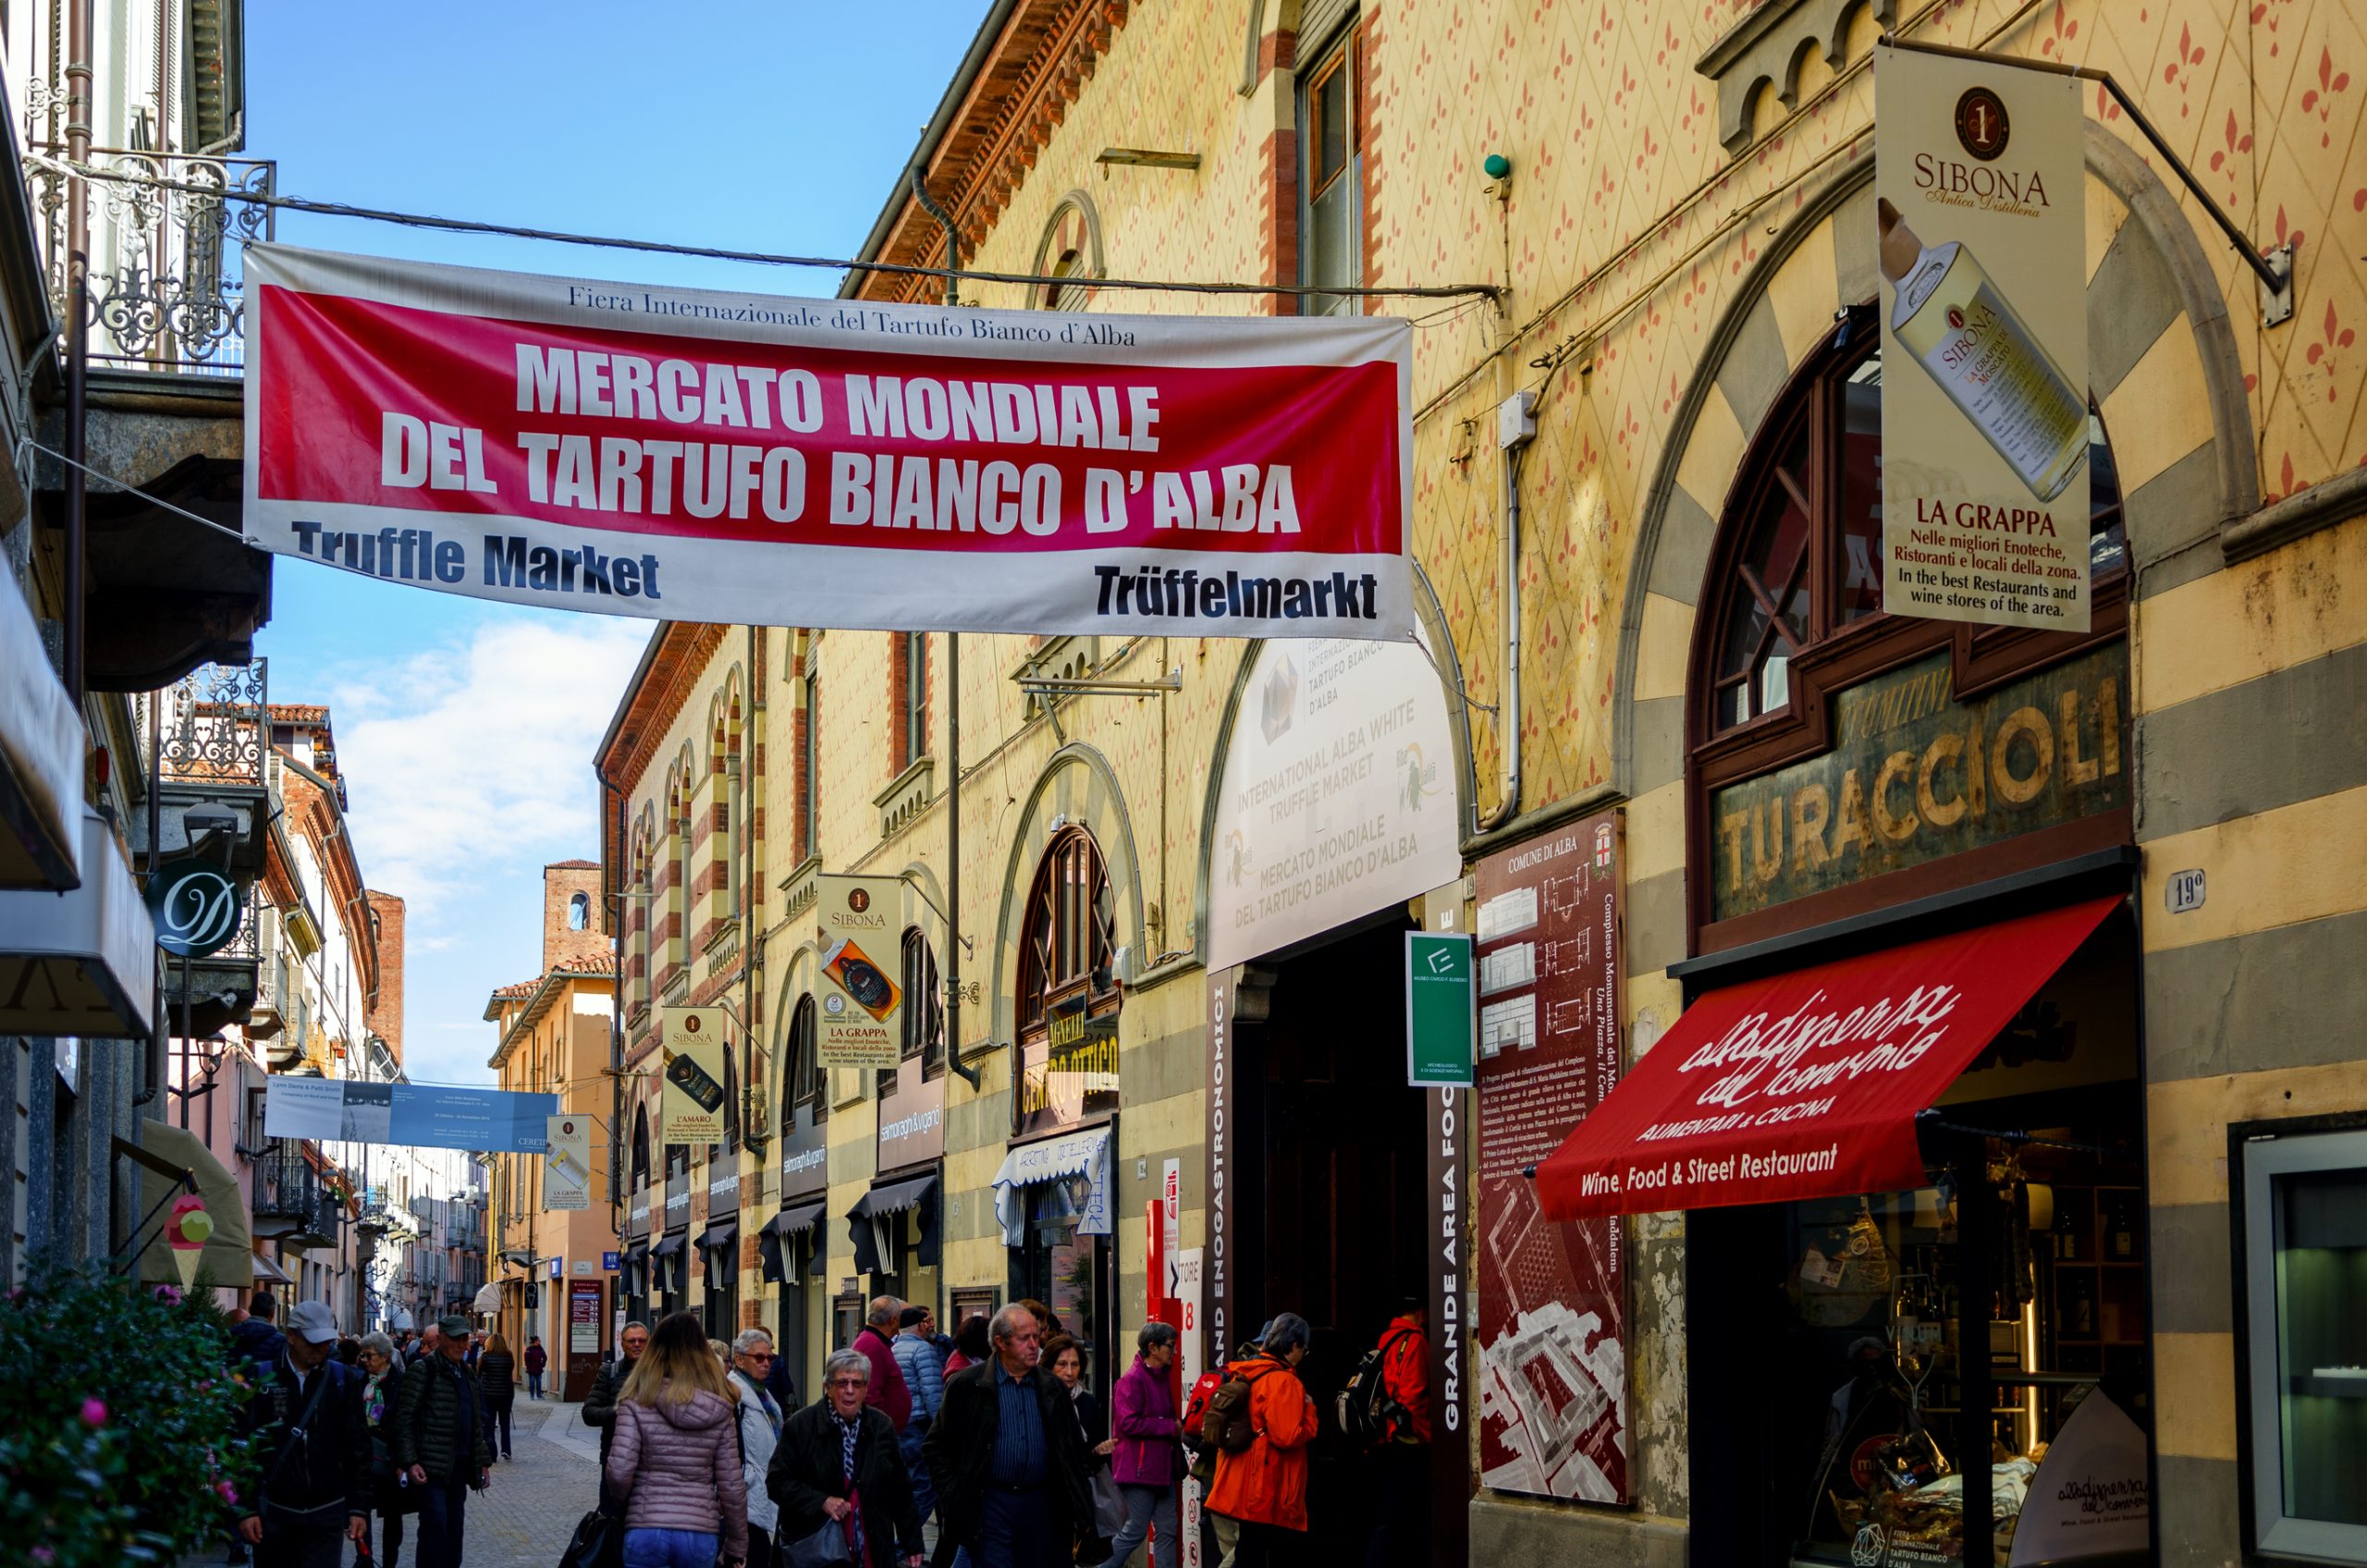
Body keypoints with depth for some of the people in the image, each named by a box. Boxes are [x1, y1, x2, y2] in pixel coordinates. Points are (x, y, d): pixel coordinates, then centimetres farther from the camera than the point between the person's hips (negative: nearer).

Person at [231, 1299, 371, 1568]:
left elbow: (358, 1448, 5)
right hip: (273, 1512, 0)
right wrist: (246, 1509, -5)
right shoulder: (261, 1380, -1)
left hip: (326, 1513, 0)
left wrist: (359, 1507, 0)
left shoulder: (343, 1380, 4)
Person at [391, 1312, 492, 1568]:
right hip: (432, 1467, -7)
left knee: (455, 1527, 10)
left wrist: (483, 1461, 17)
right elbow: (403, 1420, -11)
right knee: (435, 1526, -10)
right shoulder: (422, 1371, -7)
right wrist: (410, 1462, -17)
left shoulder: (466, 1374, 16)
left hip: (460, 1465, 7)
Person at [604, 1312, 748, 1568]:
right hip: (701, 1534, 2)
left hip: (646, 1530, -2)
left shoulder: (638, 1401, -4)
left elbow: (619, 1471, -10)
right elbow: (732, 1485, 3)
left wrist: (620, 1499, 13)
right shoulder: (719, 1409, 3)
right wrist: (737, 1545, 13)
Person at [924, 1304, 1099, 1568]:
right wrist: (952, 1495, -6)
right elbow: (936, 1446, 2)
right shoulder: (966, 1385, -1)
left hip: (1041, 1505, 3)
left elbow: (1073, 1451, 14)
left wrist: (1082, 1512, 8)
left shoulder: (1052, 1389, 10)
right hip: (991, 1505, -3)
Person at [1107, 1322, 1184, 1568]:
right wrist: (1171, 1427, -17)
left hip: (1162, 1469, 9)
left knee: (1168, 1530, 8)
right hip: (1139, 1470, -9)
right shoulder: (1132, 1380, -15)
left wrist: (1177, 1429, 7)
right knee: (1136, 1531, -5)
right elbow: (1129, 1423, -23)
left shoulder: (1160, 1378, 15)